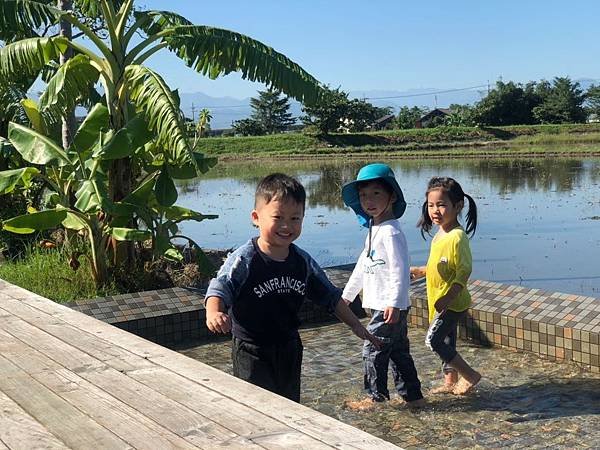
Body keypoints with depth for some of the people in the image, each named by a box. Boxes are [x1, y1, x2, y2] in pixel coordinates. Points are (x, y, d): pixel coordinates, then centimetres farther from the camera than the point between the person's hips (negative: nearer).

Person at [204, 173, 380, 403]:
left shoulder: (303, 261, -1)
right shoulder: (244, 260, -17)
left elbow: (330, 295, 9)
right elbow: (219, 289, -25)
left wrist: (356, 325, 10)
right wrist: (214, 313, -46)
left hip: (289, 350, 6)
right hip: (252, 351, -5)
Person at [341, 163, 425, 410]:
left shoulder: (391, 232, -18)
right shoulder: (373, 230, 14)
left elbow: (399, 269, -23)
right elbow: (363, 265, 22)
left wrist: (394, 303, -28)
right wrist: (347, 294, 27)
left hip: (390, 307, -10)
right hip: (380, 304, 10)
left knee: (373, 350, 0)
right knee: (398, 351, 14)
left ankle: (375, 396, 13)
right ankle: (413, 395, 23)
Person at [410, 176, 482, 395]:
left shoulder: (457, 237, -21)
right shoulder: (439, 235, 9)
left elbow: (464, 271, -25)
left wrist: (448, 297, -29)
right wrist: (420, 271, 16)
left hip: (452, 303, -9)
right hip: (440, 301, 9)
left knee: (433, 340, -10)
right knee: (446, 341, 16)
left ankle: (470, 375, 1)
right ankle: (451, 381, 29)